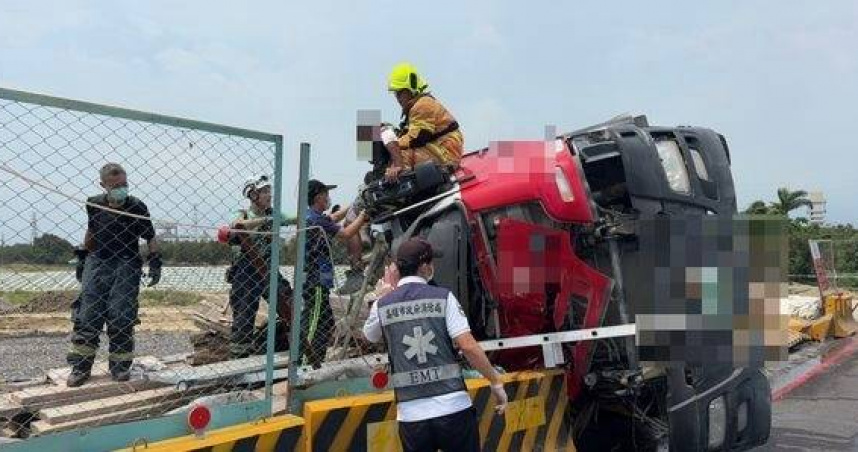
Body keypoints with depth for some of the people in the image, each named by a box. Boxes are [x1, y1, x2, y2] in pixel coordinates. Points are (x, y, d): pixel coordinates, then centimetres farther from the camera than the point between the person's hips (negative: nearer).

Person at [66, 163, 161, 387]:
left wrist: (155, 263, -6)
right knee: (87, 314, -2)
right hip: (97, 262, 2)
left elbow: (150, 238, 3)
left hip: (126, 266, -2)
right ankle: (81, 366, 5)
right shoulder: (94, 205, 4)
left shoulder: (137, 207, -4)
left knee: (121, 316, -3)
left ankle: (120, 365, 9)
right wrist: (82, 257, 19)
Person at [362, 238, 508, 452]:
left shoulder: (382, 305, 3)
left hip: (411, 415, 2)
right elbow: (468, 346, -10)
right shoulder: (443, 297, -2)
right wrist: (496, 382, 0)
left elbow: (369, 336, 24)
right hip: (454, 408, -1)